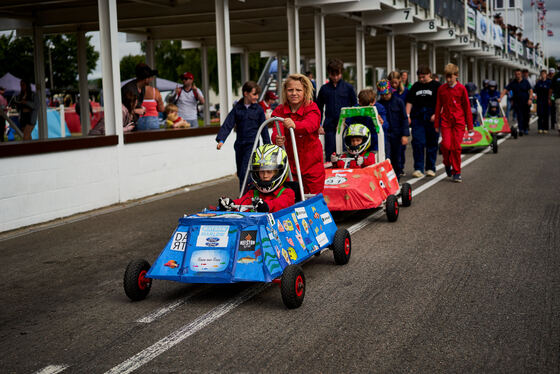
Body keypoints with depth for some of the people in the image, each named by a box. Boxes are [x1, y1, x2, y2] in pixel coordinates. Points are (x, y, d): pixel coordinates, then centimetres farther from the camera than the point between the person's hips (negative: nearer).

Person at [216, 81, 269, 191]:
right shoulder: (237, 108, 4)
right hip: (239, 145, 3)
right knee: (240, 174, 10)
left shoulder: (258, 109, 2)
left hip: (252, 145, -3)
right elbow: (228, 124, -3)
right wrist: (221, 140, -17)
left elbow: (264, 129, 7)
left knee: (245, 173, -15)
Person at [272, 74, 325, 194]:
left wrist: (295, 125, -55)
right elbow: (276, 131, -20)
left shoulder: (312, 108, -9)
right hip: (289, 164, 2)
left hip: (312, 165, -2)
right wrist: (277, 139, -45)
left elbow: (311, 124, -32)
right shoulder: (279, 111, -3)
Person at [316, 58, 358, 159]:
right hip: (330, 127, 1)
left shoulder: (348, 87, 5)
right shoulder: (324, 89, 8)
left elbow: (355, 107, 9)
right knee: (330, 154, 2)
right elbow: (319, 108, 13)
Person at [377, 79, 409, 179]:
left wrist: (405, 135, -6)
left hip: (396, 134, 0)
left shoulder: (398, 102, 0)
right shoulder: (378, 104, 2)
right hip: (384, 134, 0)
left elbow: (404, 119, 0)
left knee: (396, 158, 8)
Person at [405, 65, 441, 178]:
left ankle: (430, 168, 16)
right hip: (417, 118, 2)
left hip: (432, 119, -2)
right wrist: (407, 115, 3)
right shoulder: (415, 86, 13)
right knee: (418, 142, -9)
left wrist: (436, 115, -14)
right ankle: (418, 169, -6)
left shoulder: (436, 86, 3)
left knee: (432, 143, 4)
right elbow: (409, 102, 14)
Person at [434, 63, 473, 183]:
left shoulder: (461, 89, -1)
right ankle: (447, 164, 17)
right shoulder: (441, 89, 5)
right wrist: (436, 124, 10)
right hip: (445, 121, 1)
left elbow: (467, 107, 3)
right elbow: (438, 107, 11)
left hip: (459, 121, -1)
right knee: (446, 145, -13)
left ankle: (456, 172, 9)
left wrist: (470, 125, 4)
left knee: (456, 147, -3)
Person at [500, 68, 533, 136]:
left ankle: (526, 129, 23)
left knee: (526, 116, 7)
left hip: (525, 102, 1)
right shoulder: (512, 83, 1)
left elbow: (530, 90, 3)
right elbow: (505, 90, -7)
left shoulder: (525, 82, 3)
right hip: (517, 103, -1)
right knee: (519, 116, -11)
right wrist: (500, 98, -21)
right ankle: (521, 129, -16)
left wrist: (530, 99, -11)